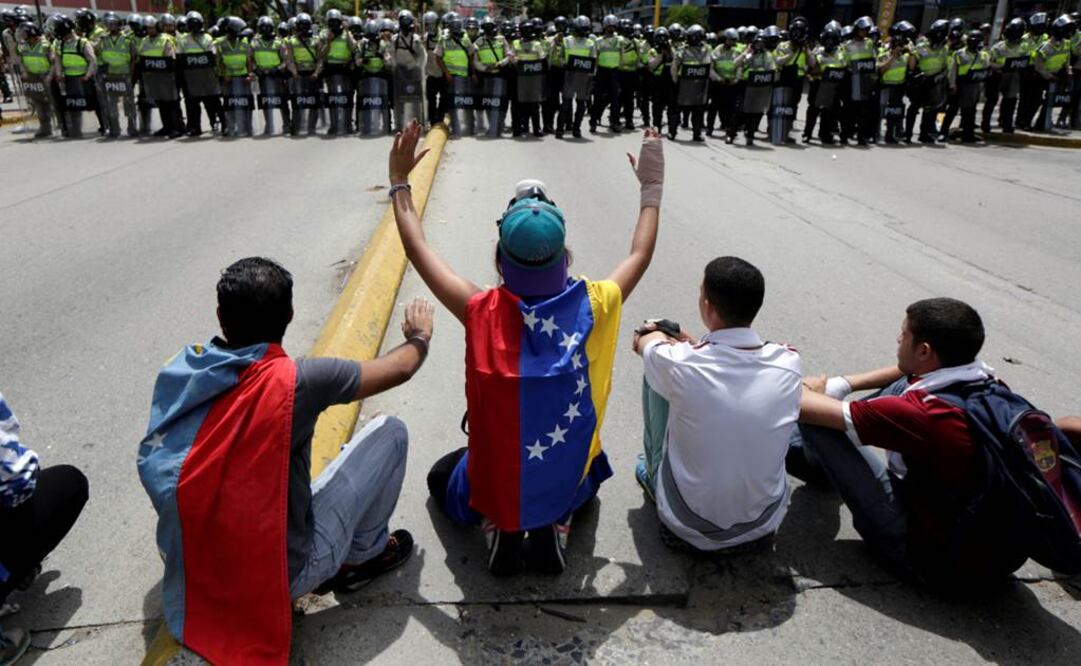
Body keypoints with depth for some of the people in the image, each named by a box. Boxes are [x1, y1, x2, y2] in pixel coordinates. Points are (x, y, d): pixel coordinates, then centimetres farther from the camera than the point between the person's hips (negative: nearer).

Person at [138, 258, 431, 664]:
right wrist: (420, 335, 17)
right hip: (283, 574, -6)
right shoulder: (295, 380, -22)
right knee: (389, 432, 3)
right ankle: (364, 556, 21)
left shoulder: (177, 373, -6)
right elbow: (399, 370, -7)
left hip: (198, 573, 6)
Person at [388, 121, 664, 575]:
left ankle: (495, 526, 7)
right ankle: (555, 524, 10)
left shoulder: (481, 313, -25)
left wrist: (400, 183, 2)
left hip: (494, 482, -1)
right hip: (566, 480, 1)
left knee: (442, 476, 35)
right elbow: (640, 256, -3)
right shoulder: (591, 308, -22)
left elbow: (418, 249, -10)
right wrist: (652, 185, 8)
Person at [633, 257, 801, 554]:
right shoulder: (788, 363, -16)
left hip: (690, 528, -3)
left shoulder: (678, 363, -25)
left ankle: (654, 477, 28)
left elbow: (644, 340, 0)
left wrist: (660, 337, 23)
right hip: (765, 524, 3)